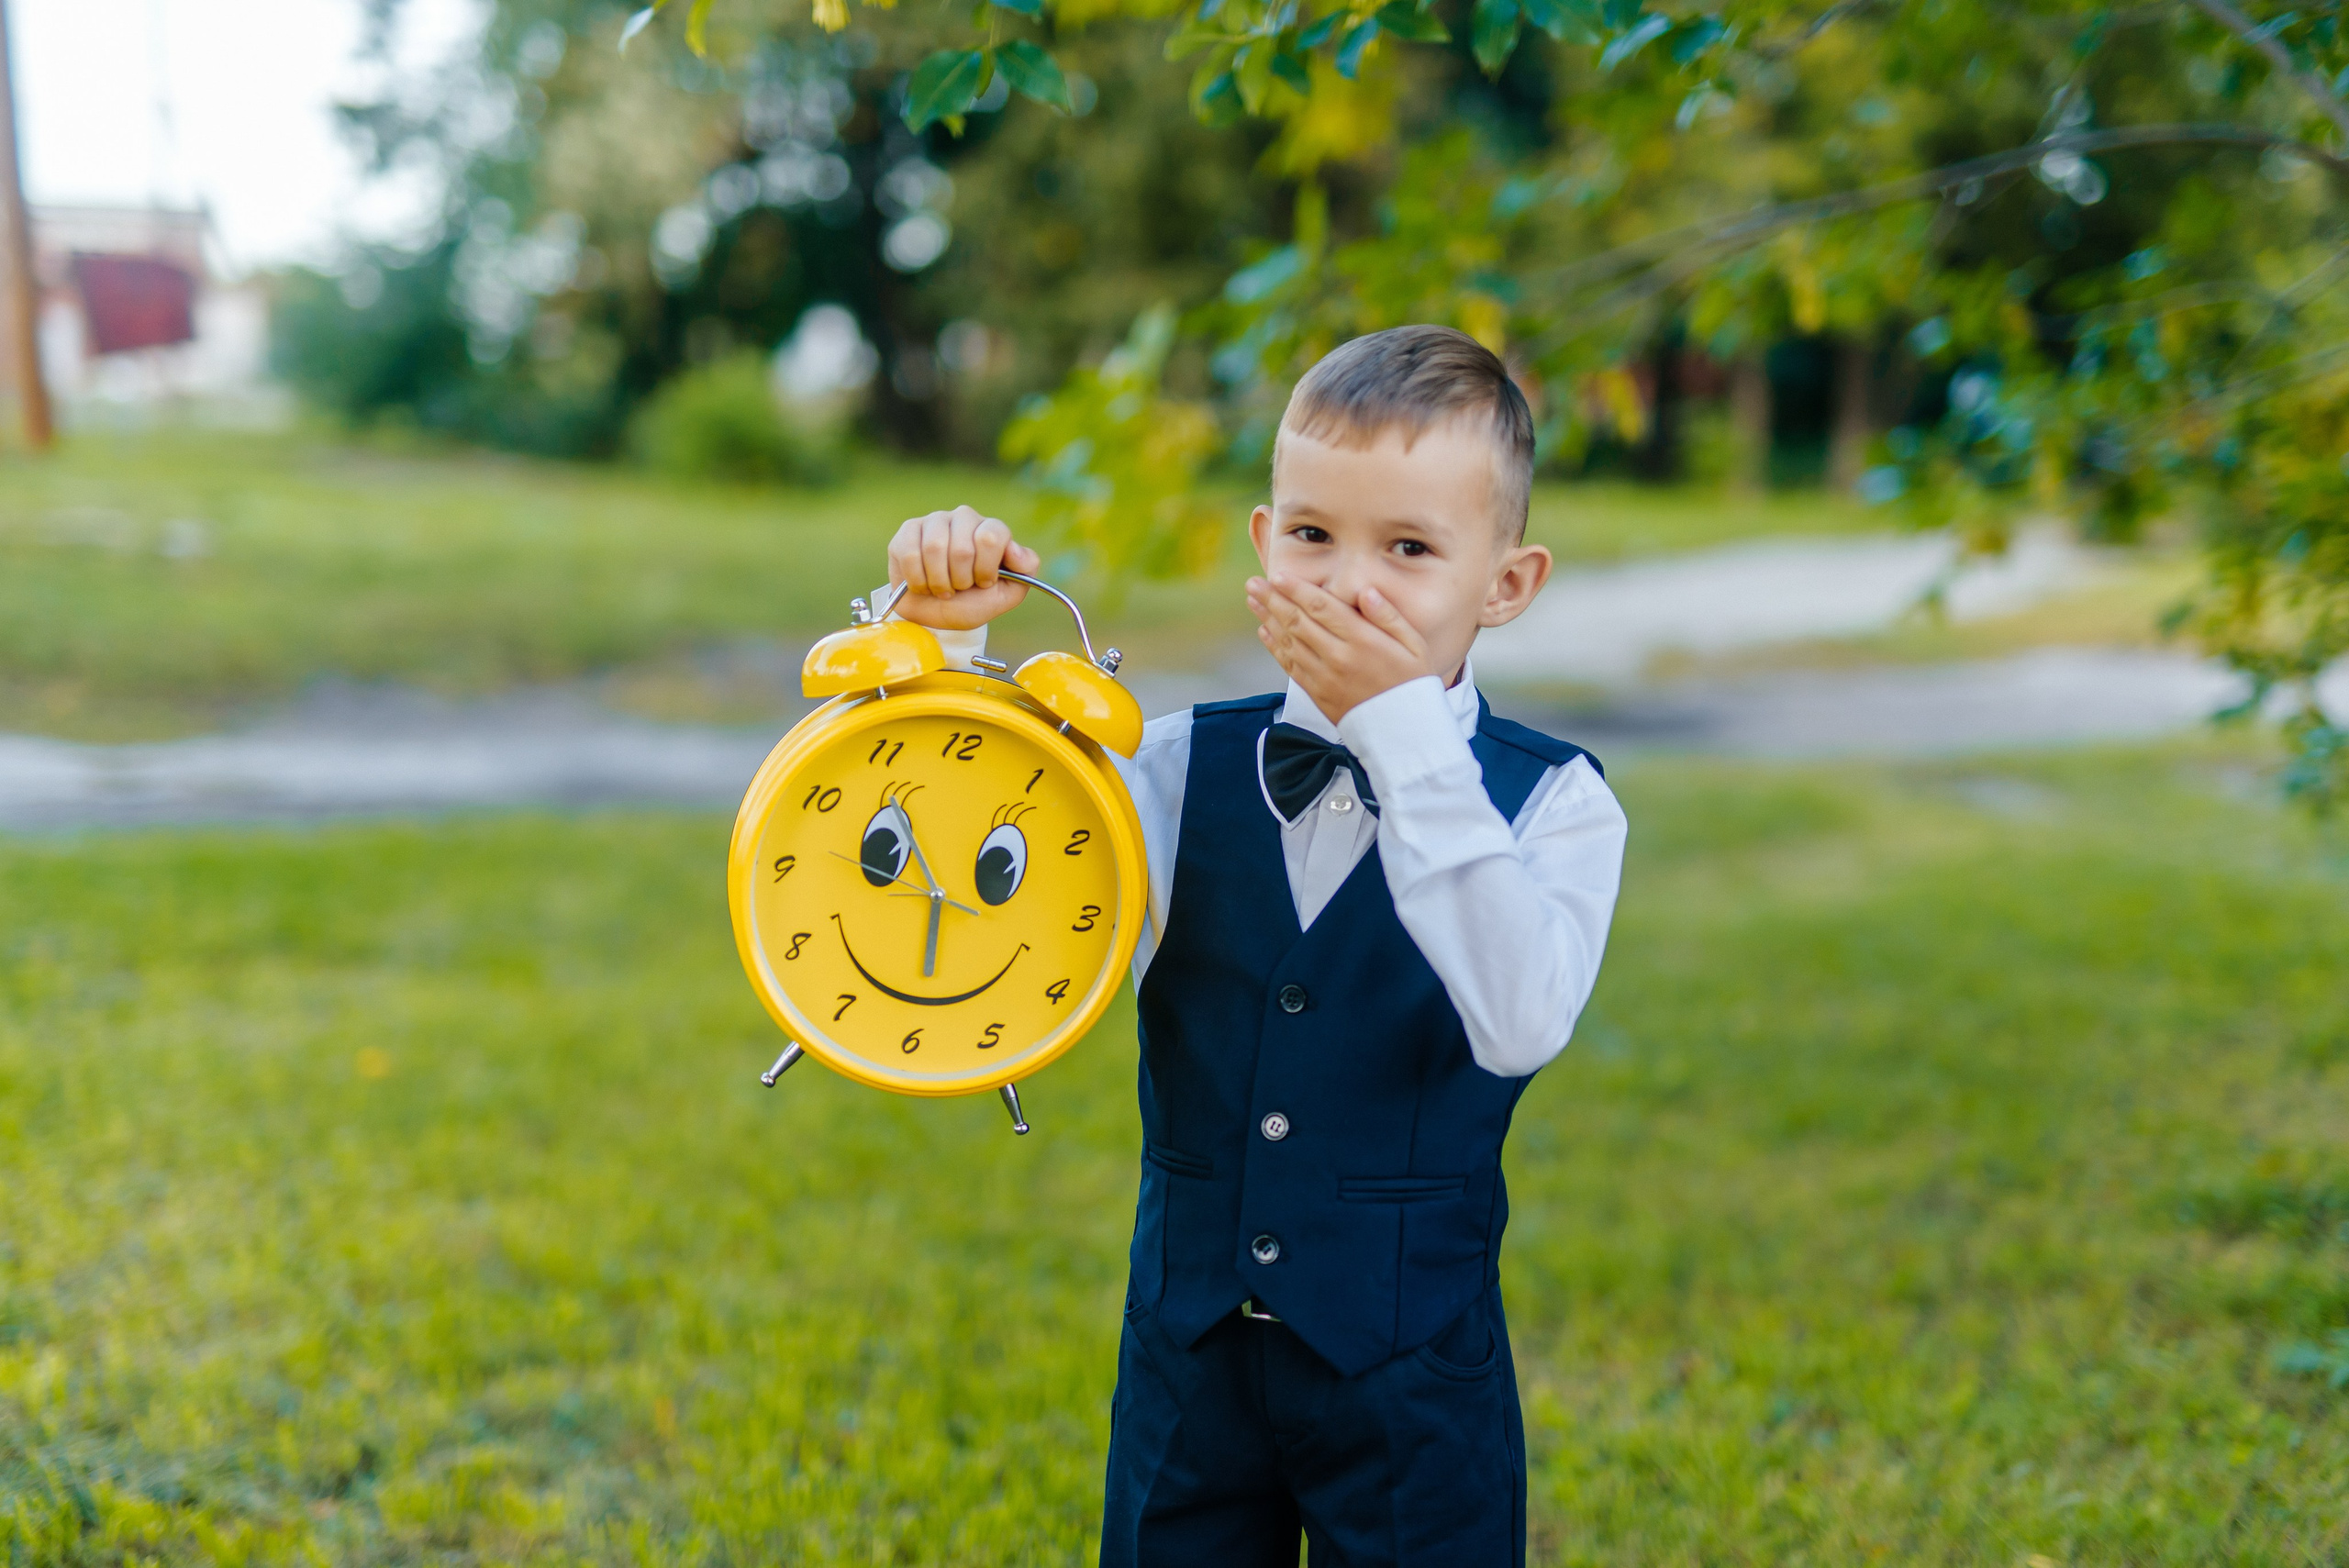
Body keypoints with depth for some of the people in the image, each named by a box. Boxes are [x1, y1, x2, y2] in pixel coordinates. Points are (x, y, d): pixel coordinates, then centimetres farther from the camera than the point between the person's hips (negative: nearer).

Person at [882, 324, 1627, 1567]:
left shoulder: (1552, 801, -8)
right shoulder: (1189, 767, -1)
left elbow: (1519, 1023, -28)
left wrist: (1406, 722, -27)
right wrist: (944, 643, -19)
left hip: (1412, 1374, -2)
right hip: (1190, 1356, 3)